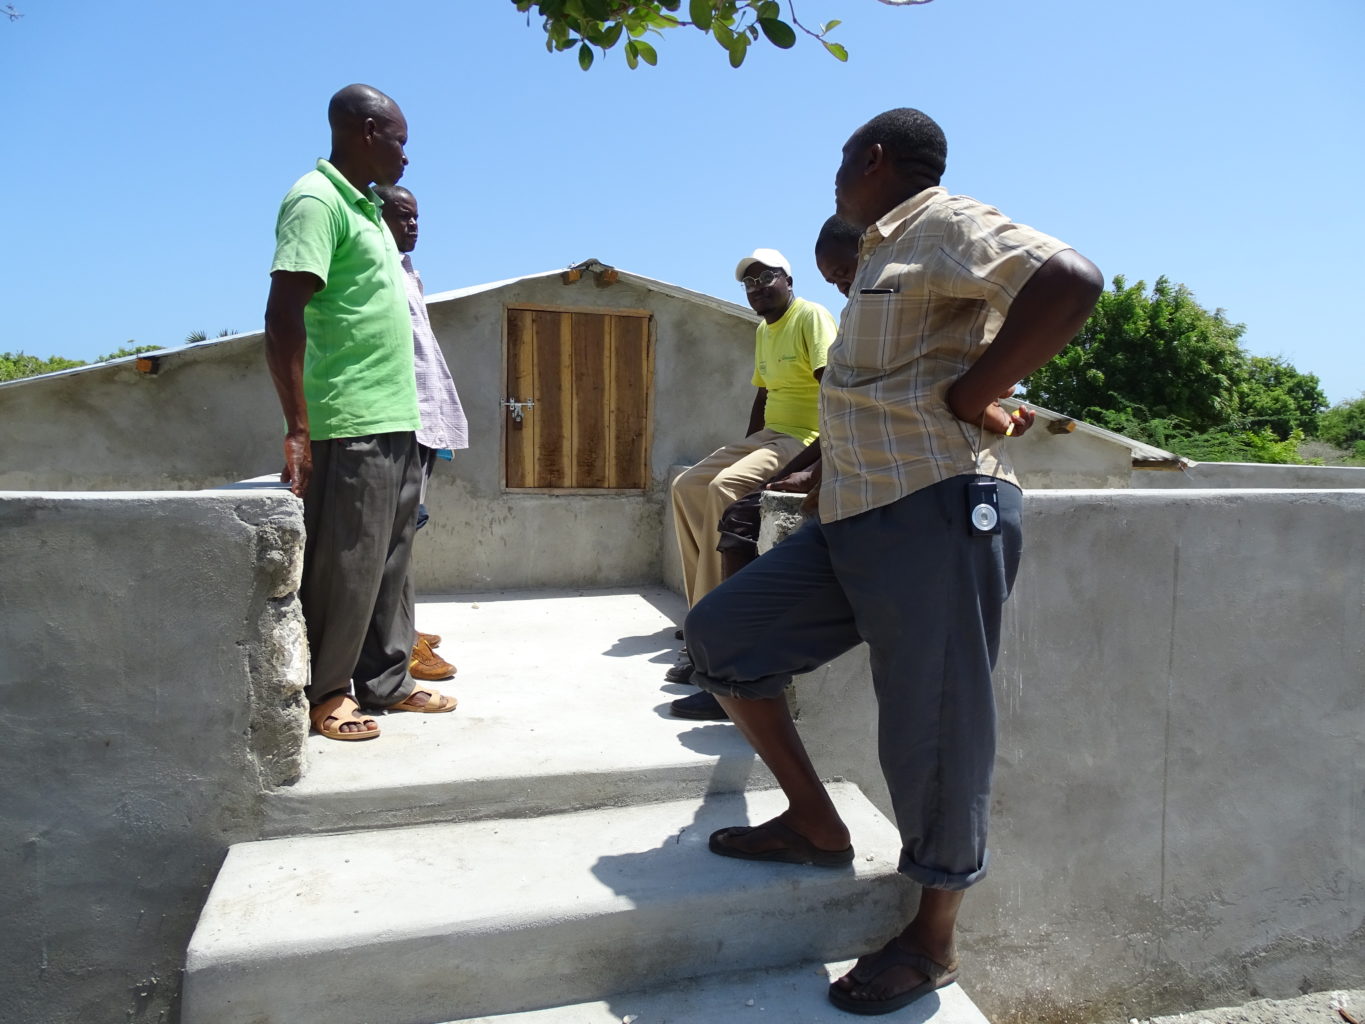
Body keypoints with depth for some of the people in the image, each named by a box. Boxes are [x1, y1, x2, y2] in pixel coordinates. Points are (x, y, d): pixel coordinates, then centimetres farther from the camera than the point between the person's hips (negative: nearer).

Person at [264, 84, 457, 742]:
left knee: (388, 562, 13)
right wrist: (298, 429, -22)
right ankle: (322, 694, 12)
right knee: (343, 567, -2)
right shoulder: (316, 201, -9)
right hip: (351, 426, -9)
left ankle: (383, 680, 23)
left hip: (395, 421, 10)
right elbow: (283, 317, -18)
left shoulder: (367, 208, 20)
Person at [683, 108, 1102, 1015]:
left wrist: (970, 399, -17)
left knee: (931, 734, 0)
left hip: (938, 519, -10)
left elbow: (1070, 281, -22)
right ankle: (816, 827, 18)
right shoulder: (887, 253, 24)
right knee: (721, 635, 7)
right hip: (855, 521, 10)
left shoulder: (944, 222, -5)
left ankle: (934, 940, 21)